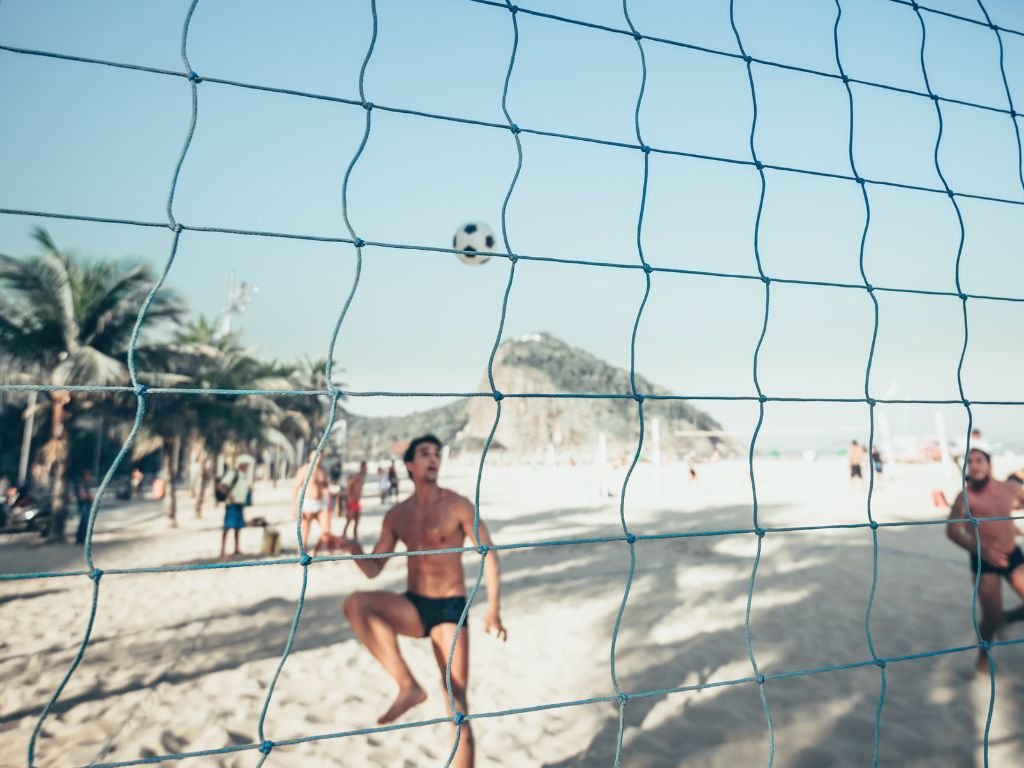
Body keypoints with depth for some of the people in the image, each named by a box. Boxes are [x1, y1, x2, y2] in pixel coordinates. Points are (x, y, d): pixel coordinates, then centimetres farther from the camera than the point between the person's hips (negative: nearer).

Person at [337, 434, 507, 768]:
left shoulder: (458, 506, -7)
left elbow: (488, 554, -7)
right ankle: (408, 686, -20)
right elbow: (374, 569, 7)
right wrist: (355, 550, -15)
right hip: (412, 605, 4)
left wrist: (493, 610, -16)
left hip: (450, 608, -3)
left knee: (457, 700, -5)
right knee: (355, 604, -23)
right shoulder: (397, 515, 5)